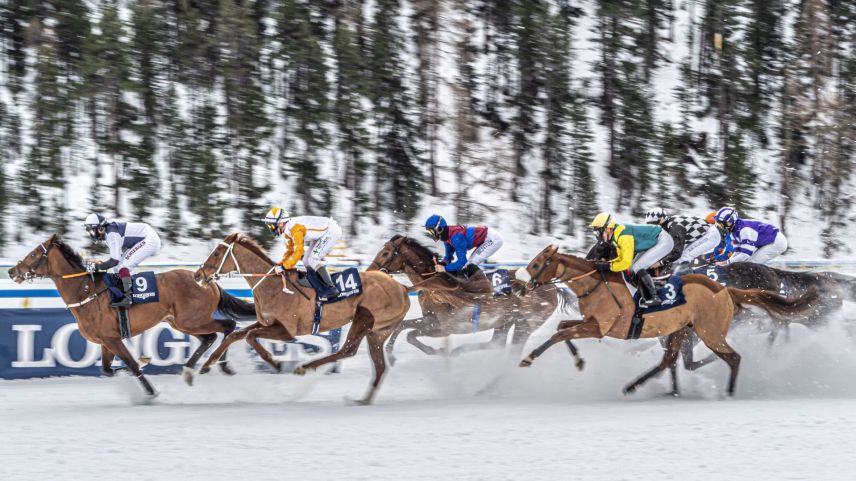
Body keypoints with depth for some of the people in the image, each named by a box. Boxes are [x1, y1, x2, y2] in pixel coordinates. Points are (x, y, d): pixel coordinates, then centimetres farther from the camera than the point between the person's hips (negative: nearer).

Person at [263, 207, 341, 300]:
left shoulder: (295, 228, -27)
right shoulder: (287, 230, 4)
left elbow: (298, 252, -30)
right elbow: (290, 251, 15)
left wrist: (283, 267, -27)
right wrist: (280, 264, 2)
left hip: (332, 231, -10)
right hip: (324, 232, 10)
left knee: (313, 260, -17)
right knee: (307, 260, 10)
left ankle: (332, 289, -15)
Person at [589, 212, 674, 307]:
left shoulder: (624, 237, -28)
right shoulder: (617, 234, 2)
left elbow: (626, 263, -28)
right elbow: (622, 258, 10)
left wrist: (607, 266, -23)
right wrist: (605, 263, -4)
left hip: (664, 241, -10)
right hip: (654, 242, 10)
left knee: (637, 268, -18)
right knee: (633, 269, 9)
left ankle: (655, 298, -15)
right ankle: (647, 299, 12)